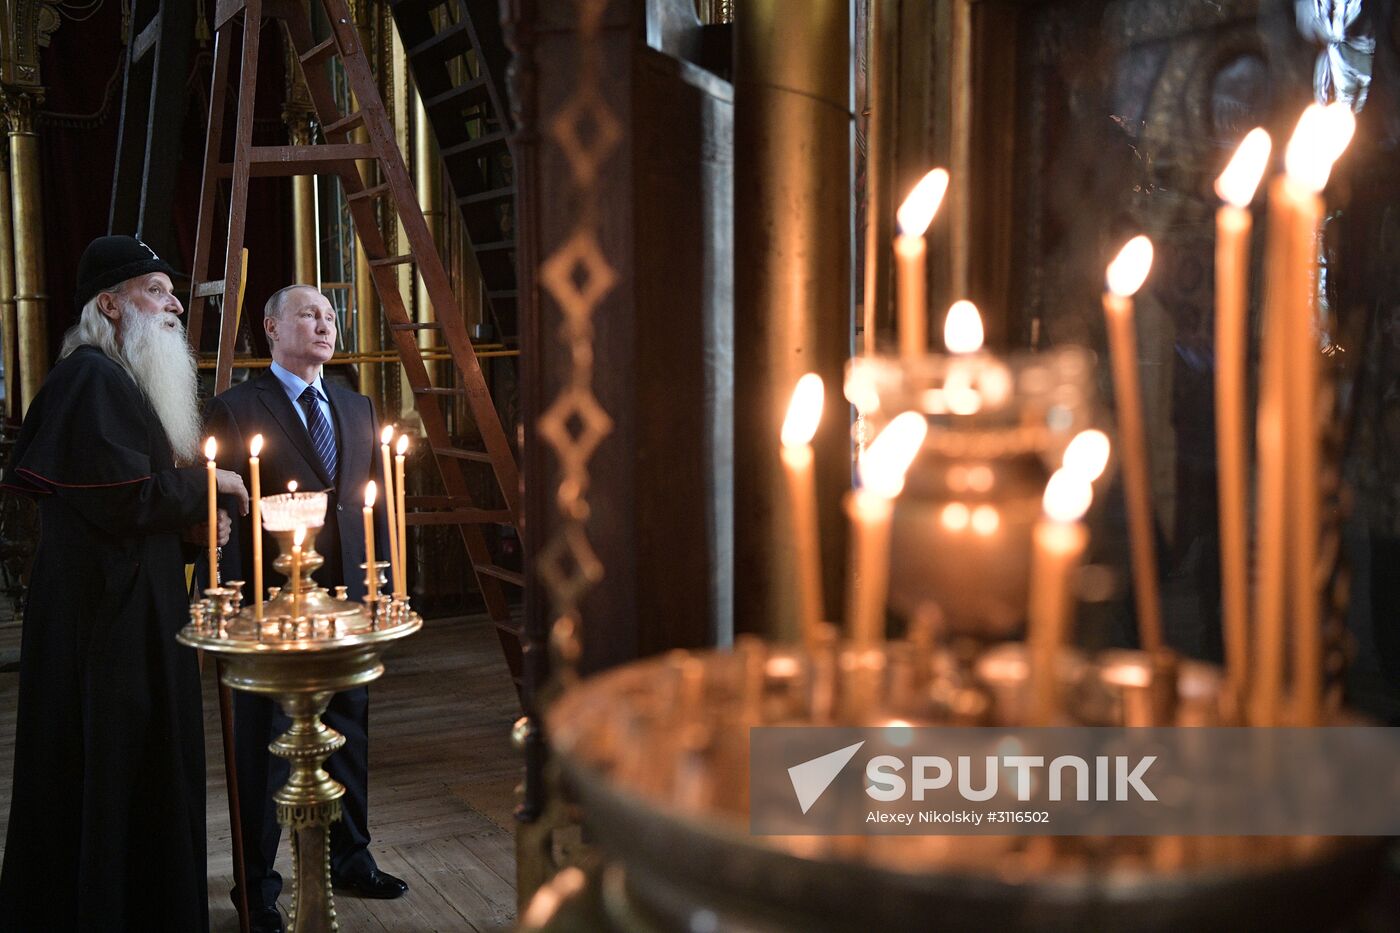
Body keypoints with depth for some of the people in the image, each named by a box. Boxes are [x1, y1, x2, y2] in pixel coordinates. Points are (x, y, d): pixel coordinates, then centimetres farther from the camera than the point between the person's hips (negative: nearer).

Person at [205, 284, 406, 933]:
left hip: (349, 601, 6)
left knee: (350, 734, 15)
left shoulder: (358, 409, 13)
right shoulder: (235, 409, -5)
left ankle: (350, 860, 31)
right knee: (264, 746, 5)